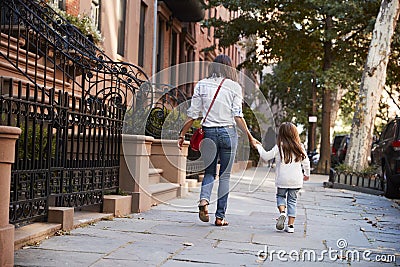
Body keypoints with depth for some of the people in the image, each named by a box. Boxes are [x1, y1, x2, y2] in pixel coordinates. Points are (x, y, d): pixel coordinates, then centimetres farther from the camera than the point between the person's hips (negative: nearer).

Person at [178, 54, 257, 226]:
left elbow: (192, 114, 2)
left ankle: (204, 199, -14)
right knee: (225, 175, 7)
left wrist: (182, 134, 9)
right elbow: (238, 116, -8)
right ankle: (220, 216, 7)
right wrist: (249, 136, -3)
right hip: (228, 132, -1)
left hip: (208, 131, 2)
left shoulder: (201, 85, 4)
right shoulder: (234, 87, -1)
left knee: (209, 171, 14)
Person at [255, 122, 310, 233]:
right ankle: (290, 225, 6)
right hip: (296, 180, 2)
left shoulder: (279, 147, -8)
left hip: (282, 180, -2)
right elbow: (306, 162, 7)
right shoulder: (299, 148, 0)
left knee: (280, 196, 19)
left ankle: (282, 212, -9)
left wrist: (259, 147, 13)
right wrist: (307, 174, 24)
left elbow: (265, 157, -3)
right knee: (292, 201, 10)